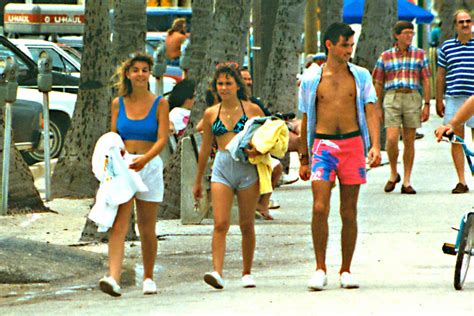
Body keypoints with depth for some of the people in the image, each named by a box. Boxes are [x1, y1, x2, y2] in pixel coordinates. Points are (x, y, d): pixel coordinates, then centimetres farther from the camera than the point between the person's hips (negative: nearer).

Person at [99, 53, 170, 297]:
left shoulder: (160, 104, 3)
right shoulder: (118, 104, 9)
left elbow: (162, 139, -7)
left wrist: (144, 159, -23)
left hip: (150, 165, -1)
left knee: (147, 228, 6)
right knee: (119, 223, -14)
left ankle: (148, 277, 23)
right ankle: (113, 278, -27)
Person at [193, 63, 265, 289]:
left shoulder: (252, 109, 4)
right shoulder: (211, 113, 10)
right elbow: (205, 148, 18)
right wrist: (198, 181, 22)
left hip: (247, 168, -1)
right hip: (222, 169, 1)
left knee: (247, 225, 5)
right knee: (220, 224, -13)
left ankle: (247, 273, 18)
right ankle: (217, 273, -22)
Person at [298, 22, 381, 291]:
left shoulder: (361, 76, 8)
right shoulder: (311, 80, 8)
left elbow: (371, 111, 1)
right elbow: (306, 121, 14)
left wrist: (375, 145, -14)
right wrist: (304, 159, 13)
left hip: (353, 144, 1)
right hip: (323, 145, -1)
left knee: (349, 212, 3)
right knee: (320, 208, -13)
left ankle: (346, 270, 13)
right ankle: (320, 269, -6)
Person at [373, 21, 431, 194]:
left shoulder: (420, 55, 9)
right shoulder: (385, 56, 7)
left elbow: (426, 81, 9)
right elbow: (378, 84, 11)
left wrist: (427, 105, 1)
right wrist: (378, 107, 8)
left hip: (413, 98, 1)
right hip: (392, 97, -1)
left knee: (409, 141, 2)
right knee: (392, 138, -14)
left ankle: (406, 181, 7)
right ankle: (393, 173, 9)